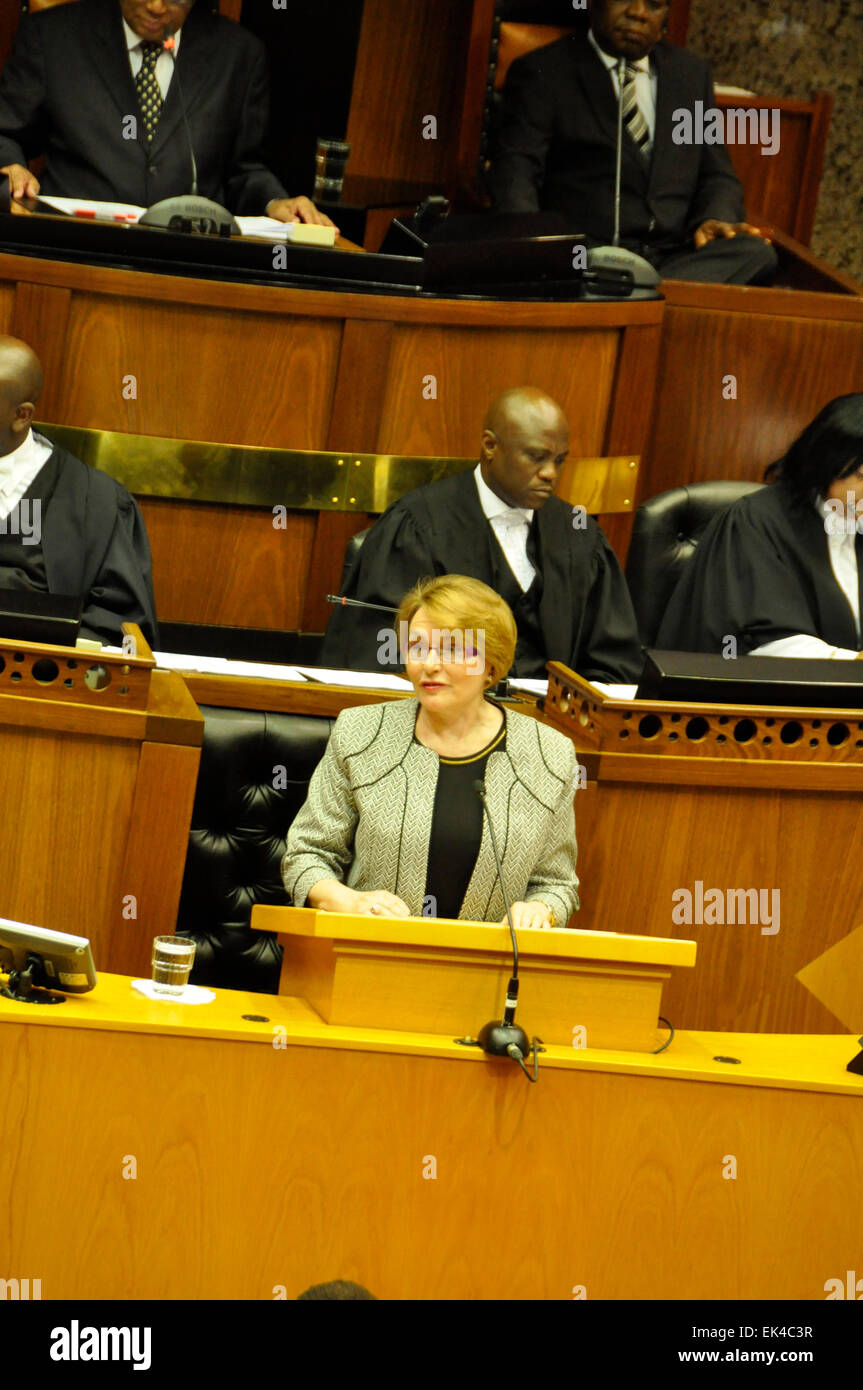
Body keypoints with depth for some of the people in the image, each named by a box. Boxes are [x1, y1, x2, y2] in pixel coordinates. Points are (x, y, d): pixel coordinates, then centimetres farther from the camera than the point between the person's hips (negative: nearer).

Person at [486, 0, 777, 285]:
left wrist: (715, 219, -3)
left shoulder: (692, 73, 23)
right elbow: (515, 169, -4)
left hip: (677, 258, 7)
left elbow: (716, 174, 23)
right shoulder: (543, 71, 8)